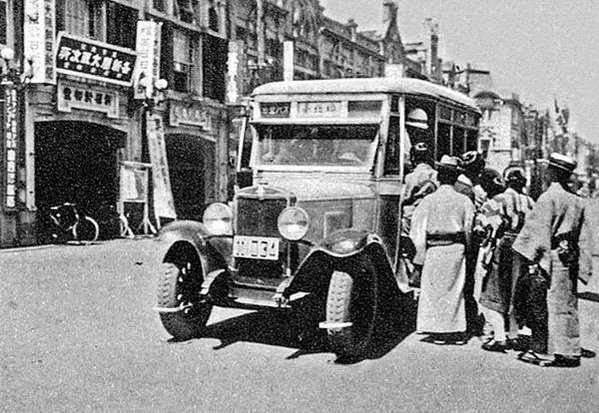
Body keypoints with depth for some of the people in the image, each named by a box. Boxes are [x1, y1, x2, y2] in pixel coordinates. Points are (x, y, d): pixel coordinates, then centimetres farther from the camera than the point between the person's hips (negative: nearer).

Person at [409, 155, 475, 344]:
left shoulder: (429, 200, -4)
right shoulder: (464, 201, 0)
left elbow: (419, 229, -4)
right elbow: (469, 229, 1)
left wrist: (419, 257, 1)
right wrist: (467, 249, 14)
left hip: (435, 249, -2)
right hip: (457, 249, 2)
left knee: (434, 289, 7)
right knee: (456, 289, 11)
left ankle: (438, 332, 8)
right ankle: (457, 331, 15)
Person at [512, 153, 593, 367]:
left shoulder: (548, 198, -12)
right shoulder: (577, 201, 10)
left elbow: (540, 231, -15)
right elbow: (584, 238, 12)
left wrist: (534, 260, -12)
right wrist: (581, 267, 16)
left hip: (550, 258, -7)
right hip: (569, 259, 7)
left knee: (541, 306, 1)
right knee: (567, 304, 11)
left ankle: (540, 350, 7)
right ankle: (570, 352, 15)